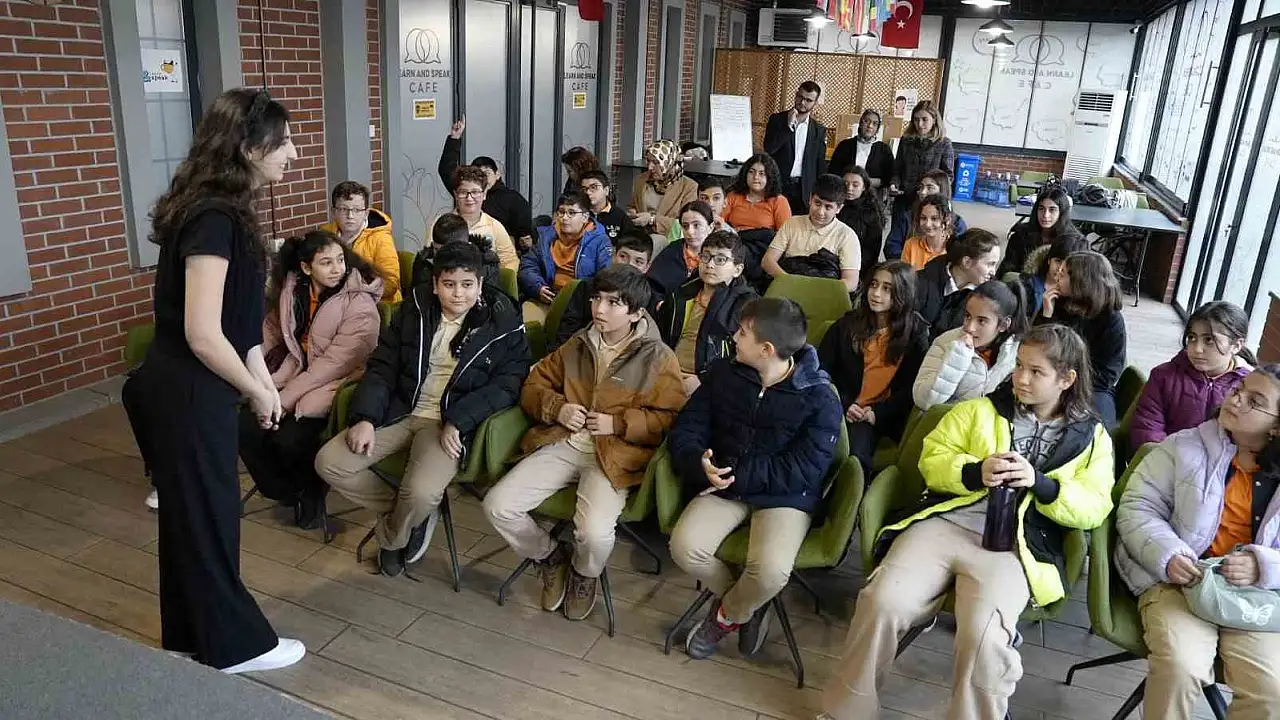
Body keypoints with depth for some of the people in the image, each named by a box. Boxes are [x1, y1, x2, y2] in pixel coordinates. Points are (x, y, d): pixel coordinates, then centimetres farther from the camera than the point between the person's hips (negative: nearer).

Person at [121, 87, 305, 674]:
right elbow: (202, 336, -26)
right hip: (188, 397, -10)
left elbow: (235, 317, 13)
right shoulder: (215, 218, -23)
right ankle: (233, 643, 26)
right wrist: (257, 394, -12)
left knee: (192, 514, 21)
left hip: (183, 391, 10)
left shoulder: (222, 209, 7)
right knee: (207, 517, 7)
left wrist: (263, 380, 7)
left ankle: (192, 636, 39)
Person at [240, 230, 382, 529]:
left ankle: (312, 492, 10)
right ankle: (288, 493, 12)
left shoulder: (360, 307, -18)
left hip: (336, 384, -6)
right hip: (295, 374, 6)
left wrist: (284, 399, -20)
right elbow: (271, 330, 13)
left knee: (290, 439, -25)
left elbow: (332, 364, -20)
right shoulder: (292, 290, 0)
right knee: (246, 426, -13)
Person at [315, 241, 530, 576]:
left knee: (421, 493, -30)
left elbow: (508, 383, -9)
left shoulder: (503, 323, -5)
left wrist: (459, 421, -20)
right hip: (401, 411, 4)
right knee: (329, 462, -12)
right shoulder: (412, 310, 5)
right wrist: (365, 418, -11)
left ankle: (391, 537, 7)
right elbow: (382, 367, 5)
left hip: (451, 423, -4)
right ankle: (405, 515, 10)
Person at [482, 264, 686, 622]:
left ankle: (585, 575, 11)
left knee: (594, 532, -30)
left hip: (615, 455, -4)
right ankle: (549, 556, 17)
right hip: (563, 444, 5)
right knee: (497, 505, -14)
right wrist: (556, 407, -4)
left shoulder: (658, 358, -2)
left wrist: (619, 423, -15)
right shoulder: (577, 345, 12)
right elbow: (535, 385, 18)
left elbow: (672, 418, -5)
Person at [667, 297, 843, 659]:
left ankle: (728, 614, 8)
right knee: (685, 547, -22)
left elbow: (800, 472, -17)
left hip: (785, 496, -4)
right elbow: (686, 430, 1)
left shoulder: (820, 399, -12)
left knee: (770, 571, -30)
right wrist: (701, 466, -22)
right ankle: (744, 601, 9)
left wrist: (734, 475, -22)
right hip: (724, 486, 4)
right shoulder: (723, 373, 2)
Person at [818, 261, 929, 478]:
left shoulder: (916, 333, 11)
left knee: (856, 453, -33)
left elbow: (911, 388, 5)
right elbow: (822, 369, 10)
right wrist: (843, 406, -5)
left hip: (883, 416, -1)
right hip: (842, 409, 1)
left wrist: (877, 413, -9)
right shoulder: (848, 324, 14)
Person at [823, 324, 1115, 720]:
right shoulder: (981, 410, 15)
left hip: (1013, 549, -1)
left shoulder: (1091, 437, 13)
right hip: (944, 524, 2)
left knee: (984, 637, -31)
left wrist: (1039, 483, -13)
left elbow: (1093, 510, 4)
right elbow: (932, 459, 9)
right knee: (883, 602, -21)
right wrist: (975, 472, -11)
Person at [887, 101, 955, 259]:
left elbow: (948, 176, -2)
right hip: (904, 200, 3)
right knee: (893, 243, -2)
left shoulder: (944, 144, 0)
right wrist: (894, 185, -5)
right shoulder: (906, 141, 9)